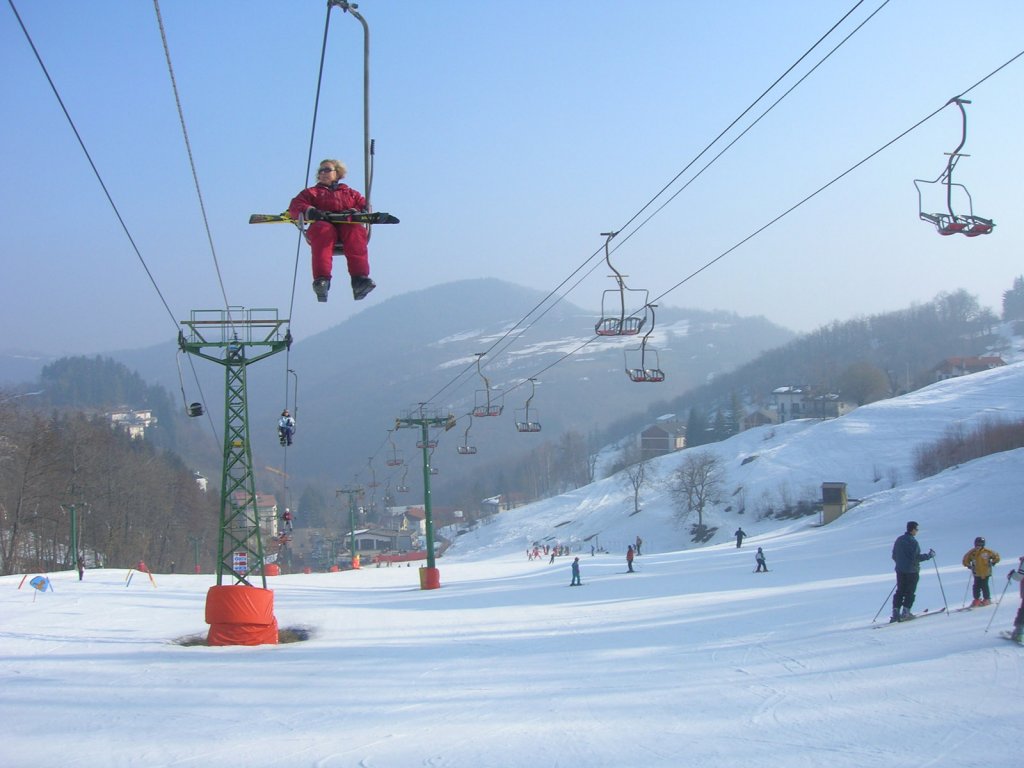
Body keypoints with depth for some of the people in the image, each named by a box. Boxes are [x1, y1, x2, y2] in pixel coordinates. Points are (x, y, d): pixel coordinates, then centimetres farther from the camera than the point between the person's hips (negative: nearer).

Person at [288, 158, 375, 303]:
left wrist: (355, 212, -3)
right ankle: (321, 279, -58)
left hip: (348, 226, 1)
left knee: (357, 231, -37)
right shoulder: (311, 192, 33)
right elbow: (294, 207, 16)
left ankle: (360, 279, -54)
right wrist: (310, 212, -8)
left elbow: (365, 206, 22)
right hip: (323, 224, -1)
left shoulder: (350, 192, 36)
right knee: (322, 231, -40)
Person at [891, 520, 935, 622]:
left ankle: (895, 613, 4)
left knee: (900, 591, 10)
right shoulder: (913, 541, -15)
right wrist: (929, 555, -7)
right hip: (912, 571, -6)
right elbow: (916, 557, -18)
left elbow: (894, 556, 13)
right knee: (910, 592, 2)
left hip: (900, 570, 6)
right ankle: (905, 612, -3)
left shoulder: (899, 540, 7)